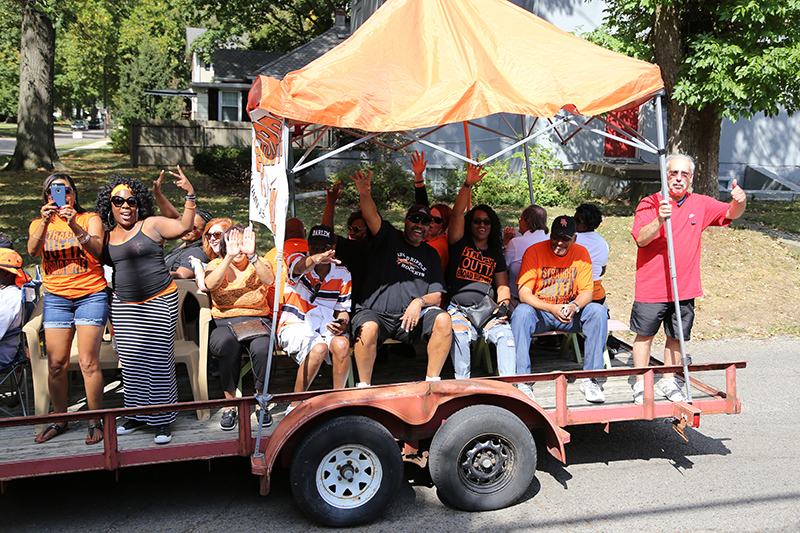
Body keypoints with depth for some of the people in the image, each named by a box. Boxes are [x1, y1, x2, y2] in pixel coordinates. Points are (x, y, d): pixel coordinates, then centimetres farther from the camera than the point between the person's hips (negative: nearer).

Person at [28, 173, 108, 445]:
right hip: (56, 297, 3)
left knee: (88, 362, -8)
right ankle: (59, 420, 17)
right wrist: (45, 222, -24)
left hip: (90, 294, -3)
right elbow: (33, 250, -9)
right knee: (56, 363, 1)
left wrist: (75, 226, -29)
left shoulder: (90, 218, 3)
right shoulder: (39, 224, 12)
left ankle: (95, 421, 3)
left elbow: (96, 251, -15)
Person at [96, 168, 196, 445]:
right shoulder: (108, 235, 12)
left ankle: (162, 421, 5)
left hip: (158, 302, -5)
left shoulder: (151, 225, -1)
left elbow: (184, 226, -5)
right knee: (131, 362, 7)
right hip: (123, 305, 5)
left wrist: (190, 195, -12)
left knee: (158, 360, -4)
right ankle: (138, 415, 22)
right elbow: (101, 264, 24)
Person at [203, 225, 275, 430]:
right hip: (223, 324, 0)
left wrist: (252, 255, -30)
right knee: (229, 344, -35)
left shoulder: (259, 265, 9)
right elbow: (210, 285, -17)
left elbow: (269, 280, -17)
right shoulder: (216, 265, 8)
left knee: (261, 348, -33)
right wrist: (229, 256, -25)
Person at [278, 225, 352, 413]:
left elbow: (342, 309, 12)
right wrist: (314, 259, -54)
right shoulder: (297, 259, -2)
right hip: (295, 325, -3)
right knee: (319, 348, -34)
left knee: (342, 344, -32)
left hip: (326, 327, 3)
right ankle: (295, 406, -16)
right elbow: (300, 267, -29)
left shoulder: (343, 274, 9)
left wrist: (343, 325, -13)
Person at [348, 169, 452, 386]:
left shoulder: (431, 255, 17)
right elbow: (371, 216, -11)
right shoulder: (389, 238, 10)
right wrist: (365, 194, -33)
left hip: (411, 317, 3)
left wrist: (420, 302, -11)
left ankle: (432, 381, -14)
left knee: (443, 319, -23)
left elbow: (437, 296, 11)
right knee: (368, 328, -35)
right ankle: (364, 386, -16)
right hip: (374, 313, -3)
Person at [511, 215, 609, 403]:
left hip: (569, 313, 3)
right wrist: (552, 309, -33)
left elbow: (586, 292, -4)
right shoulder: (534, 251, -12)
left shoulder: (581, 253, -3)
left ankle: (590, 379, -18)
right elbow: (524, 293, -17)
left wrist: (574, 307, -28)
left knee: (598, 312, -24)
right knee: (521, 312, -34)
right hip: (539, 311, -2)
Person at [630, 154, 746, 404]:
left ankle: (668, 382, 29)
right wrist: (659, 220, -35)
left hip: (685, 288, 4)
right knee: (644, 335, 5)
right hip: (651, 288, -3)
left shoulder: (701, 205, 7)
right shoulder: (649, 204, -7)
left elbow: (731, 213, 10)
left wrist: (739, 201, -13)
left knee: (676, 337, 12)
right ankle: (641, 385, 19)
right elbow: (641, 239, -18)